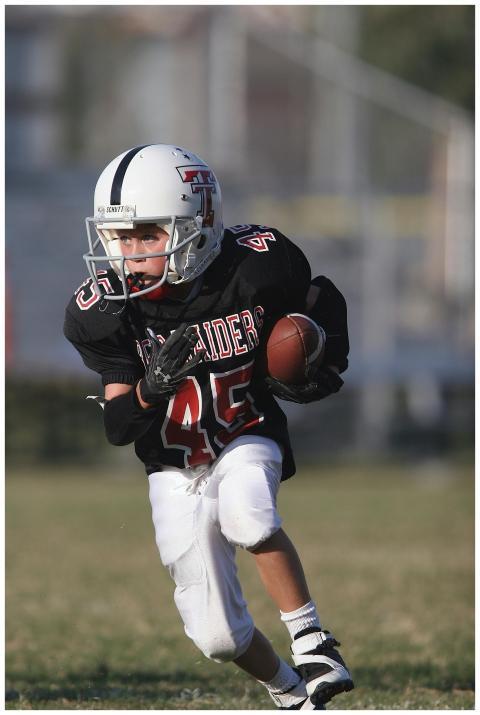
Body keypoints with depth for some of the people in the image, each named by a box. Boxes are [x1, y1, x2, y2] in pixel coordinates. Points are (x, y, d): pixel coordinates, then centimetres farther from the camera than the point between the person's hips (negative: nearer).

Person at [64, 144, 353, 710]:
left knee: (245, 516, -37)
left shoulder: (255, 266, -21)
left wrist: (326, 367, -14)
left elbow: (321, 301, 3)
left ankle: (311, 641, -20)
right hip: (174, 467, 2)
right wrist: (150, 388, -37)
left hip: (247, 438, -1)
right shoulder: (106, 310, -19)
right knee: (217, 636, 0)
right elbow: (116, 427, -16)